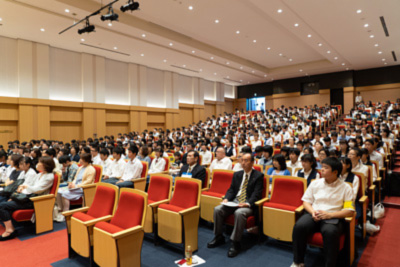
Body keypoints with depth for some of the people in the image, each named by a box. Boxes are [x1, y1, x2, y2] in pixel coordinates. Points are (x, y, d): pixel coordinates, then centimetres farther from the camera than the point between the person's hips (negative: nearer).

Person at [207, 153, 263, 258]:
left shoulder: (258, 176, -1)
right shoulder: (237, 174, 16)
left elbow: (256, 194, -10)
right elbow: (231, 189, 14)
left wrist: (247, 203, -25)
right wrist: (226, 199, -6)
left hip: (248, 204, -5)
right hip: (234, 201, 6)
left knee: (239, 213, -37)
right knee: (217, 209, -17)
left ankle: (235, 243, -21)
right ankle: (218, 237, 2)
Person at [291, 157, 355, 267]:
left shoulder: (345, 188, 3)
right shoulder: (315, 183, 12)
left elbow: (350, 211, -2)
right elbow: (306, 201, 13)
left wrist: (329, 215, -15)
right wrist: (312, 212, -9)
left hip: (333, 217, -2)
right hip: (314, 215, 3)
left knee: (330, 232, -38)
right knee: (299, 226, -29)